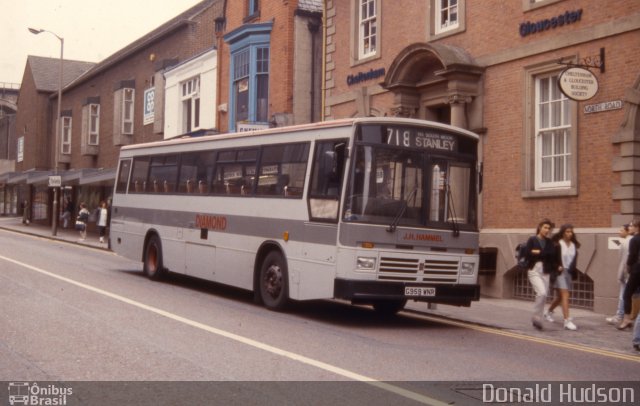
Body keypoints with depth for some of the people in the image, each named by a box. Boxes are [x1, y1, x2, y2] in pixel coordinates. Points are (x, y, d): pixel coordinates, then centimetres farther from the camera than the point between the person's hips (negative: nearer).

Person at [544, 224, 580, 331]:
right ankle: (567, 321, -17)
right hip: (560, 272, -6)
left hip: (569, 272, 7)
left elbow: (574, 259, 12)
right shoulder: (557, 244, -10)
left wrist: (572, 269, -1)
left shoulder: (574, 245, 7)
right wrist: (557, 266, -18)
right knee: (565, 296, -14)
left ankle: (549, 312, 39)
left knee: (560, 296, 17)